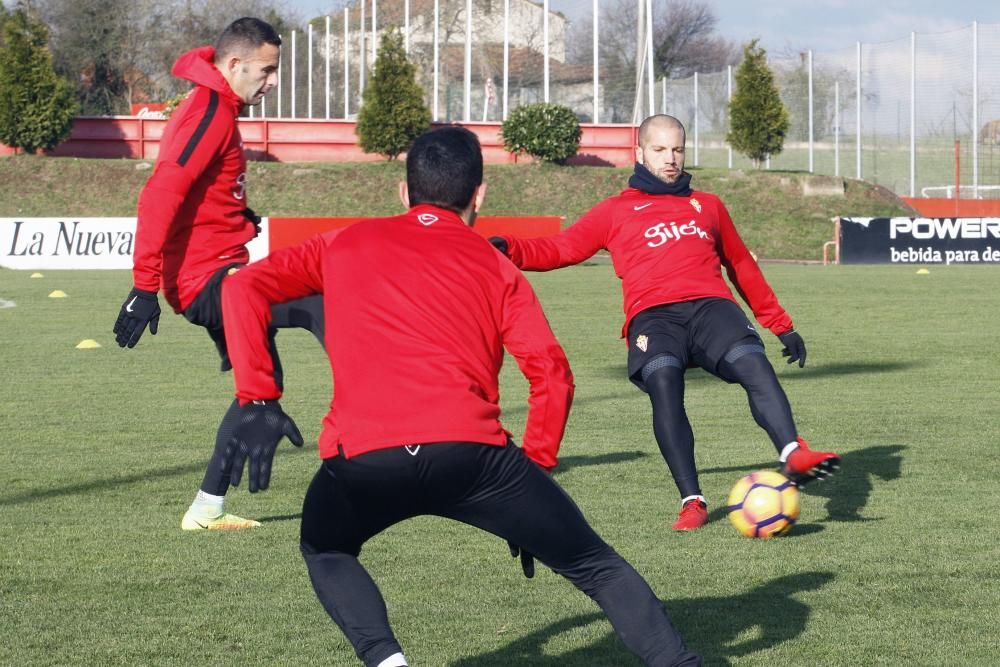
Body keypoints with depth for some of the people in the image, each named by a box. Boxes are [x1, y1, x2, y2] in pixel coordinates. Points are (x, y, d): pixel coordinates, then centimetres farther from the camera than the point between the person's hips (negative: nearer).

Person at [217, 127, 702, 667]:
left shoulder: (345, 244, 25)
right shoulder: (496, 266, 20)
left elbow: (243, 288, 16)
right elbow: (551, 373, 10)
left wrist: (258, 402, 9)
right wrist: (535, 470, 19)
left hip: (360, 458, 1)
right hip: (471, 450, -1)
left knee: (325, 551, 32)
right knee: (595, 566, 14)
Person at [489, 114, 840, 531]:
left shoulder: (708, 206, 30)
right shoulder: (615, 211, 23)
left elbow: (742, 267, 36)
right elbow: (558, 250, 16)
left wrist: (781, 325, 36)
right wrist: (509, 249, -4)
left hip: (711, 307, 2)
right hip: (654, 316, -2)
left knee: (753, 362, -29)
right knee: (662, 380, -31)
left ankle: (793, 455, -44)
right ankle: (692, 501, -30)